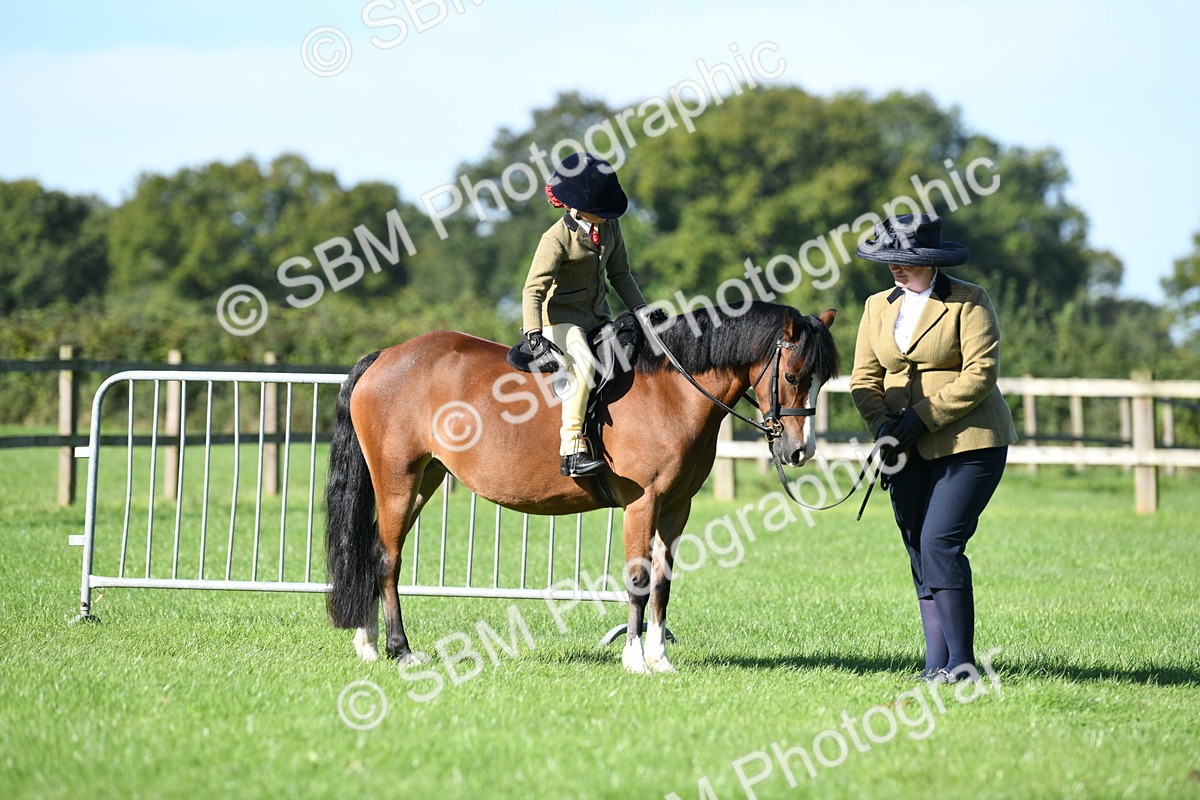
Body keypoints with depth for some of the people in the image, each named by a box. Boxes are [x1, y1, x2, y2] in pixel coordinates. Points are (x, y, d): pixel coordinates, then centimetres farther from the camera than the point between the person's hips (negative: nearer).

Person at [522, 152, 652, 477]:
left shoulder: (610, 226, 2)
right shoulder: (557, 238, -19)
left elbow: (620, 274, 14)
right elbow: (533, 290, -22)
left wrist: (641, 309, 3)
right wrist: (534, 336, -33)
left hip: (598, 317, 8)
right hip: (561, 319, -8)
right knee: (583, 365, -32)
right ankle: (572, 452, -33)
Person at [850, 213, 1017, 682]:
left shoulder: (968, 302, -6)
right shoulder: (878, 307, 11)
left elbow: (980, 373, -15)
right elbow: (865, 377, 9)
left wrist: (920, 419, -19)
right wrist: (884, 427, -9)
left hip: (969, 444, -6)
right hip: (911, 452, 6)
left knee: (939, 542, -16)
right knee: (920, 554, 3)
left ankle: (962, 661, -10)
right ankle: (937, 666, 7)